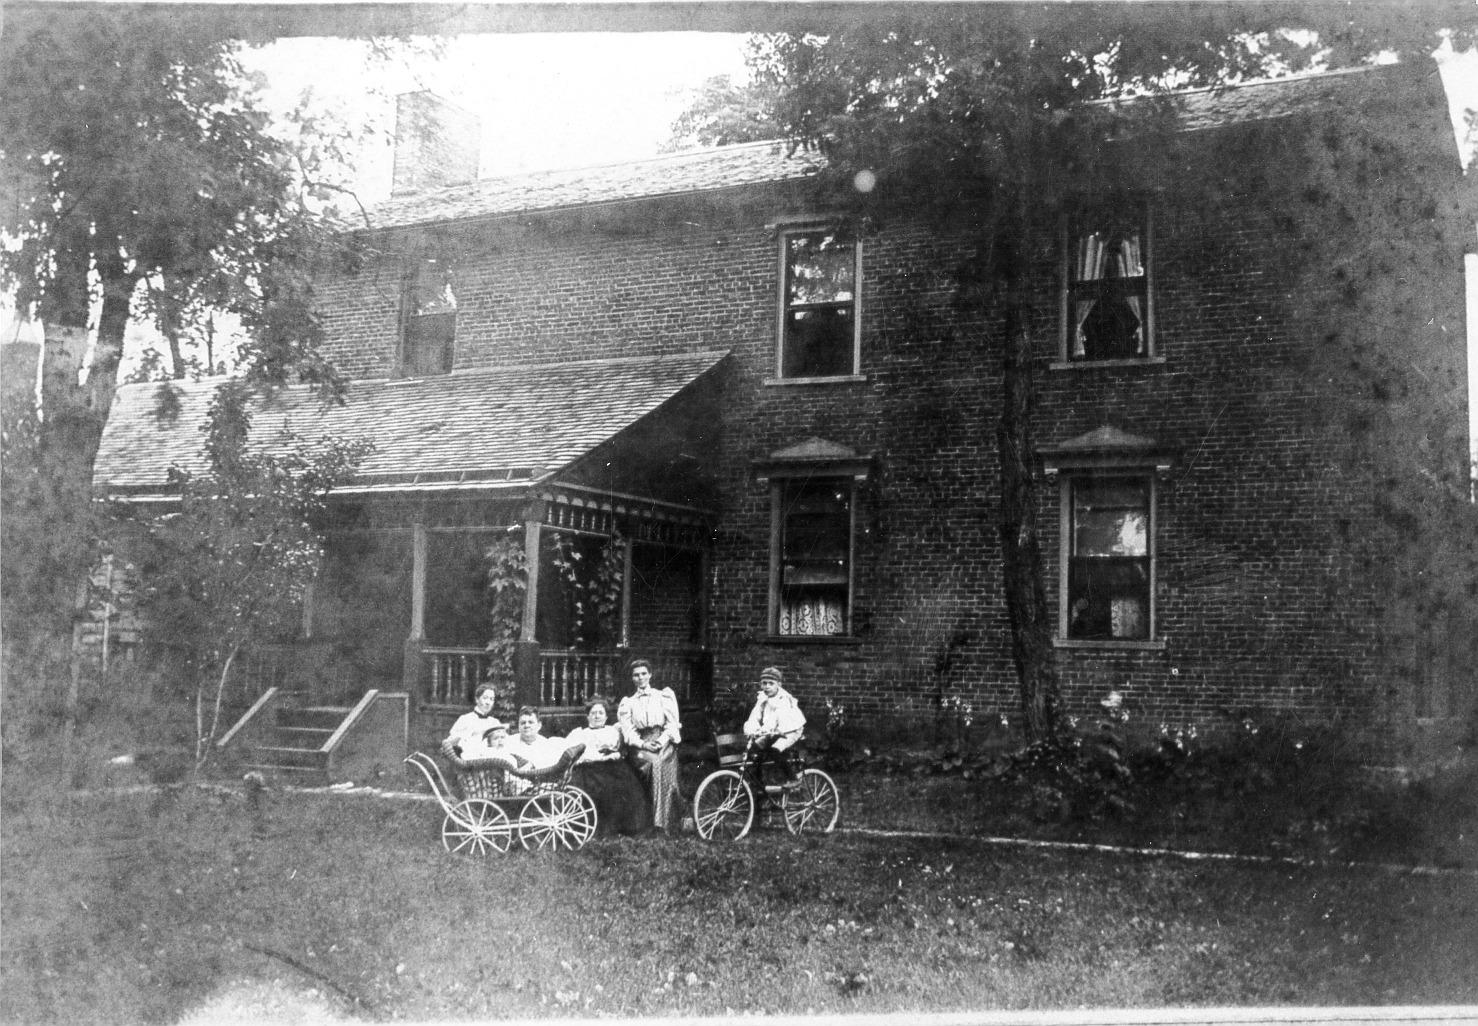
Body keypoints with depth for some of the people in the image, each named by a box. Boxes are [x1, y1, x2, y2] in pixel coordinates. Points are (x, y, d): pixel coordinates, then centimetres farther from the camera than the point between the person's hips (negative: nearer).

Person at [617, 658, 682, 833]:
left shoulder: (663, 696, 18)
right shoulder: (627, 703, 20)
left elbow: (672, 724, 8)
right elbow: (627, 730, 7)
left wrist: (662, 740, -11)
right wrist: (643, 744, -12)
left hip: (663, 742, 0)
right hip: (639, 745, 1)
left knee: (659, 763, -33)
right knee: (650, 762, -33)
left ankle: (661, 822, -35)